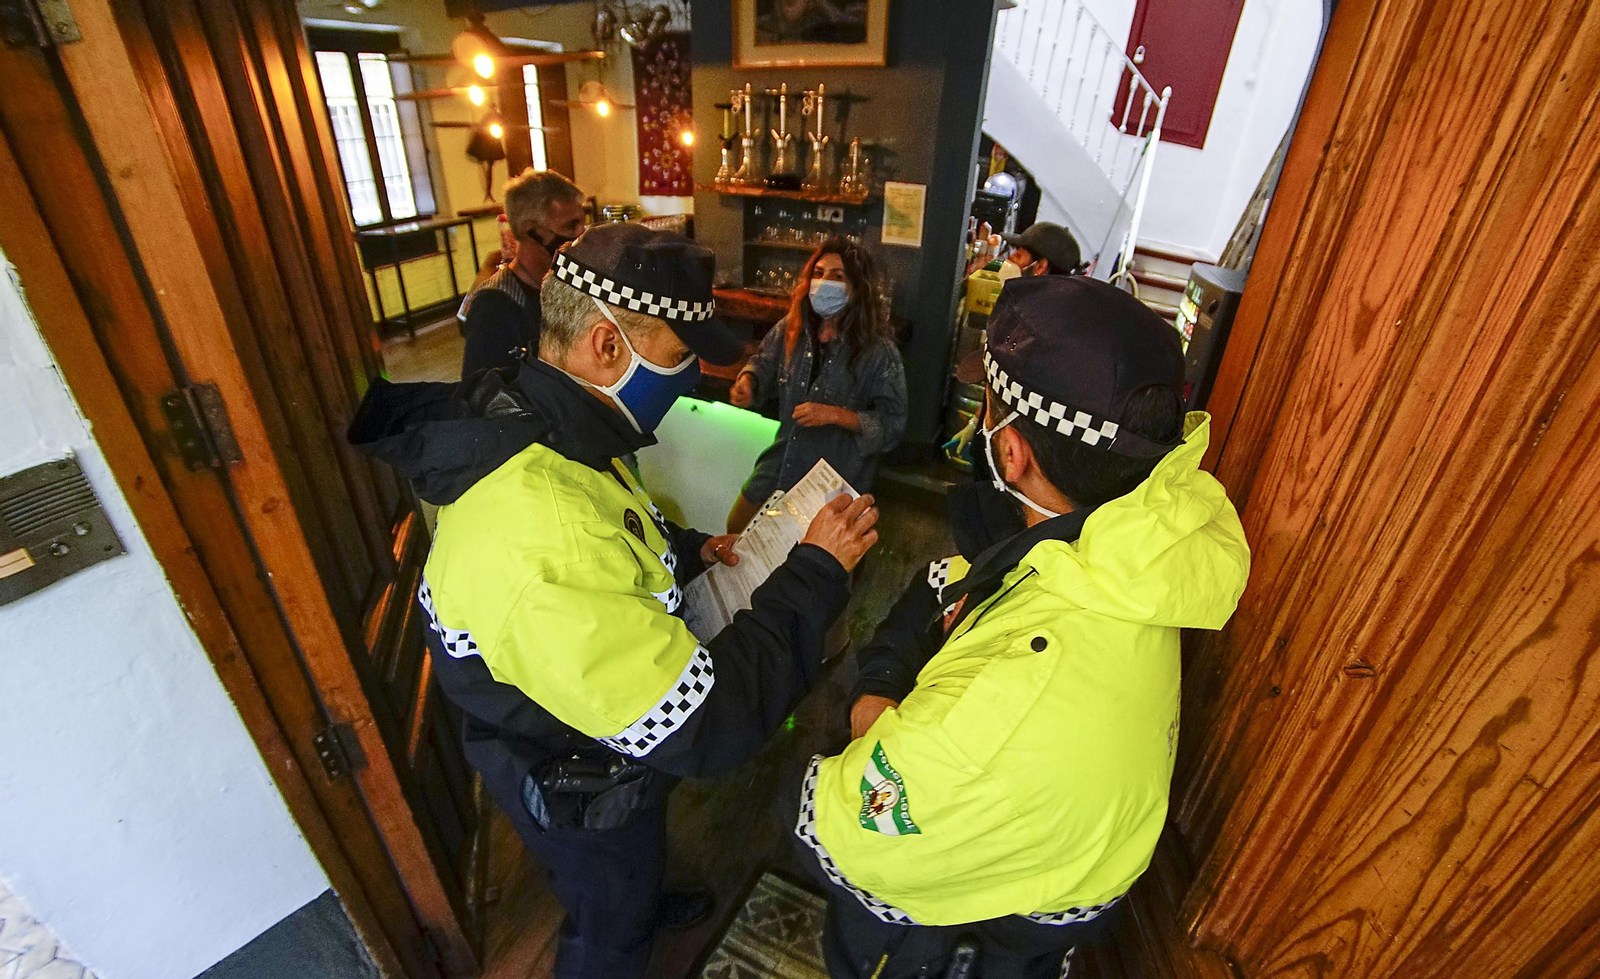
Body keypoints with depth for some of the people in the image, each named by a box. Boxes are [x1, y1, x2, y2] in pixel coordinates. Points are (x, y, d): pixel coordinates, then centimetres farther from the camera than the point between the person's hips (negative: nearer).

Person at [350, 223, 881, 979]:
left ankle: (647, 906, 70)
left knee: (633, 867, 39)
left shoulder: (534, 430, -12)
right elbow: (701, 728, -40)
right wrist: (815, 572, -32)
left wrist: (686, 548, -6)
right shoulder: (533, 539, -46)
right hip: (580, 791, -8)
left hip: (597, 736, 9)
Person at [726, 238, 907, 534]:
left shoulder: (879, 352, -19)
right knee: (736, 531, 18)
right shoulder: (790, 328, -5)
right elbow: (764, 363, 14)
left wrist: (836, 415, -28)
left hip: (838, 481, -5)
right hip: (783, 463, 5)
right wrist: (747, 381, -9)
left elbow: (893, 425, -18)